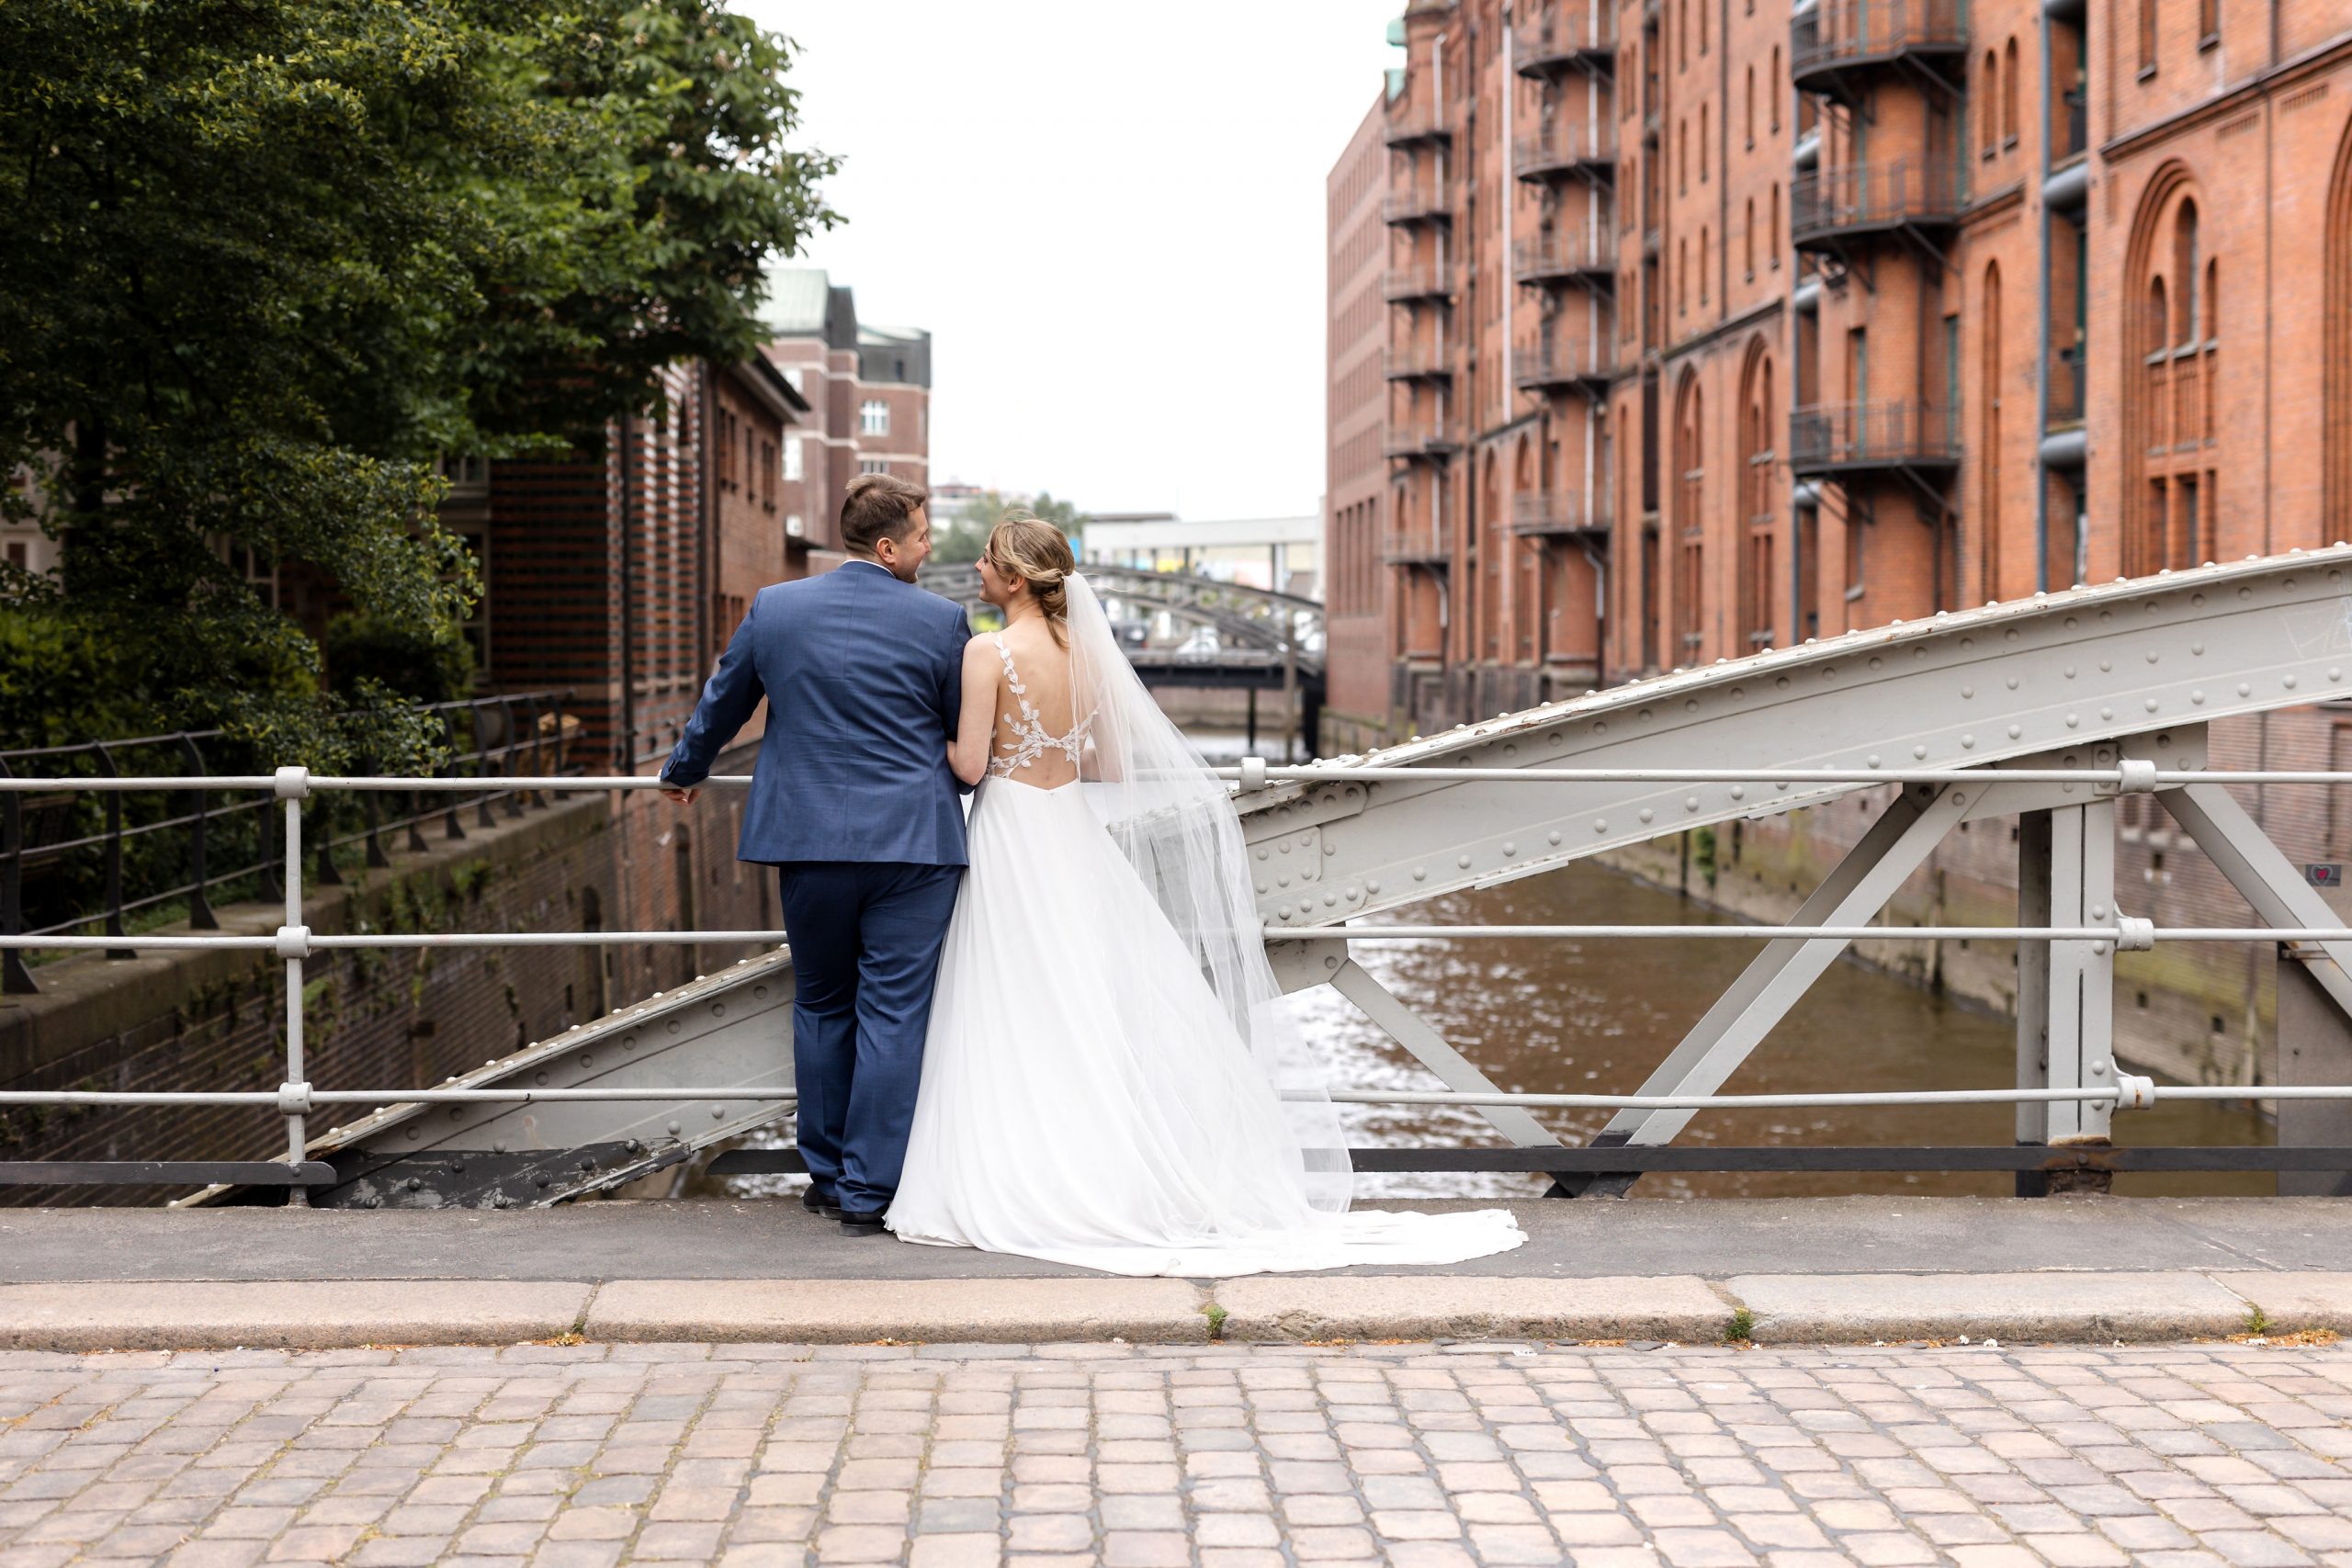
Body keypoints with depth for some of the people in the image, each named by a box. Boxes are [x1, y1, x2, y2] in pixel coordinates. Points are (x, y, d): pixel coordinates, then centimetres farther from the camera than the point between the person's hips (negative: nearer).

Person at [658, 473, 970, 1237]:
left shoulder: (775, 608, 3)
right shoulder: (940, 620, -3)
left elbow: (721, 704, 17)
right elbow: (970, 733, 8)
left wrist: (683, 770, 35)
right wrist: (954, 787, 30)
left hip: (810, 839, 3)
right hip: (912, 843, -3)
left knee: (821, 1008, 16)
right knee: (892, 1015, 2)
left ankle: (827, 1176, 23)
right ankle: (869, 1189, 4)